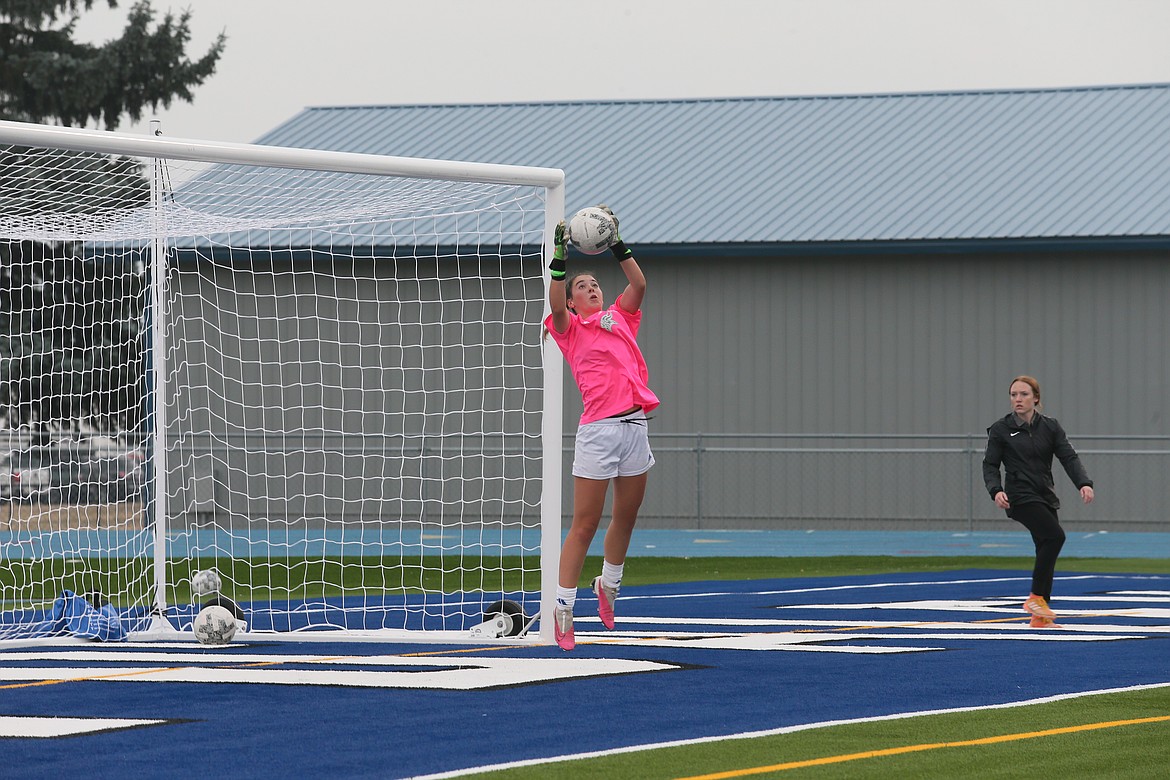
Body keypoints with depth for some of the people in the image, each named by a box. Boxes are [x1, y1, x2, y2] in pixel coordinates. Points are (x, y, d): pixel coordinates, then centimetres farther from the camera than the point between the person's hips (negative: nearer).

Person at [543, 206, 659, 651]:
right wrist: (560, 258, -18)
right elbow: (555, 303, -13)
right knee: (585, 523, -5)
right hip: (598, 428, -5)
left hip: (636, 425, 5)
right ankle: (563, 607, -2)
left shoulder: (620, 318, 19)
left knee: (627, 516, 13)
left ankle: (609, 585, 34)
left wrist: (617, 244, 2)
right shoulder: (569, 328, 7)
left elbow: (638, 284, 6)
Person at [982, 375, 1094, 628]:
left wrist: (1084, 483, -17)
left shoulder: (1050, 426, 6)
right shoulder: (1001, 429, -2)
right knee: (1055, 535, -24)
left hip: (1046, 497, 5)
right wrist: (996, 490, -19)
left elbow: (1068, 457, -1)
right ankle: (1036, 597, -15)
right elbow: (990, 464, -1)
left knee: (1047, 550, 5)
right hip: (1020, 496, -5)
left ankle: (1040, 616, 13)